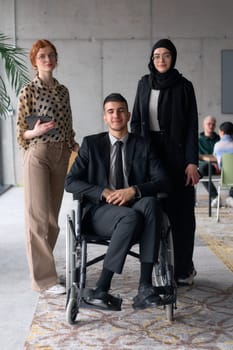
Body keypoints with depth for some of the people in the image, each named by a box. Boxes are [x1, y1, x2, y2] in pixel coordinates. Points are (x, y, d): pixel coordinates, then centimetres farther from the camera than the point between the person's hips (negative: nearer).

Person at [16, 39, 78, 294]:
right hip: (38, 156, -6)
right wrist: (36, 132, -24)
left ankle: (44, 266, 24)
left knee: (53, 215, 11)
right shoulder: (28, 91, -6)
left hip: (61, 155, 6)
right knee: (39, 216, -3)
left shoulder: (62, 90, 11)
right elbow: (21, 133, -5)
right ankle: (44, 278, 3)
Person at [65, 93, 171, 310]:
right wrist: (104, 192, -14)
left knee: (151, 202, -33)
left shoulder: (143, 146, 11)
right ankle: (102, 287, -26)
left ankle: (145, 286, -34)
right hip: (101, 210, -2)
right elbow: (70, 182, 2)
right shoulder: (91, 144, 9)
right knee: (131, 217, -35)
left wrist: (134, 190, -18)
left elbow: (163, 182, 1)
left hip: (135, 207, 2)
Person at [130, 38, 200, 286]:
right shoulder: (144, 84, 10)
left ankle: (183, 268, 11)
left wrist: (192, 162, -11)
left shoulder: (184, 86, 0)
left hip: (176, 153, -2)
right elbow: (136, 120, 13)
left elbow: (192, 126, -3)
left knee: (180, 209, 0)